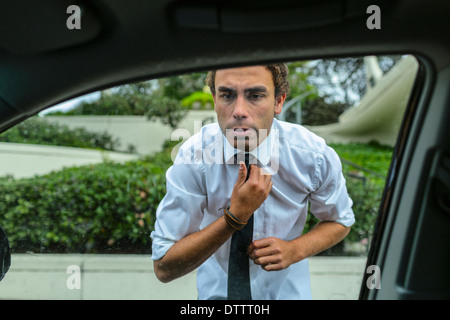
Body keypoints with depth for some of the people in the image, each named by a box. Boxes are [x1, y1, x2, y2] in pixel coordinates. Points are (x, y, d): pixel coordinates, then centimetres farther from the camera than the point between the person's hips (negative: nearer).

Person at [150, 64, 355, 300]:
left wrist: (295, 250, -24)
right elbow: (164, 268, -27)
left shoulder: (316, 156, -23)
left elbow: (340, 222, -4)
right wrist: (236, 215, -37)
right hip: (218, 290, 0)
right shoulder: (193, 158, -27)